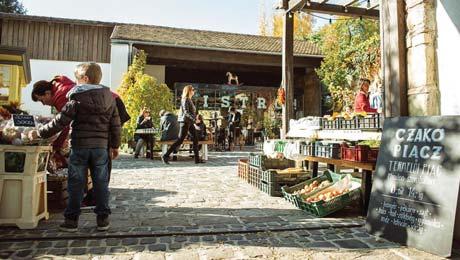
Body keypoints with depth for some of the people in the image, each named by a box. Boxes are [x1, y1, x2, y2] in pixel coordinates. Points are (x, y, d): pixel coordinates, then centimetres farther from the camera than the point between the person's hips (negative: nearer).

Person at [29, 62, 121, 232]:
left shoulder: (76, 98, -5)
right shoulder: (109, 98, 6)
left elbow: (60, 121, -8)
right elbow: (115, 125, 7)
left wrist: (39, 133, 4)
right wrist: (115, 145, 15)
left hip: (79, 145, -3)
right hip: (101, 146, 3)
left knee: (76, 183, 7)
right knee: (101, 182, 9)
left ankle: (72, 219, 13)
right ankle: (103, 218, 14)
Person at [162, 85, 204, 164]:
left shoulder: (189, 100, 17)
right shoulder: (185, 99, -11)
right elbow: (186, 112, -21)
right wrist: (194, 118, -27)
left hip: (190, 122, 10)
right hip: (185, 121, -10)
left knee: (195, 139, 5)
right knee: (180, 140, -8)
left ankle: (197, 159, 9)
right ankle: (166, 156, -2)